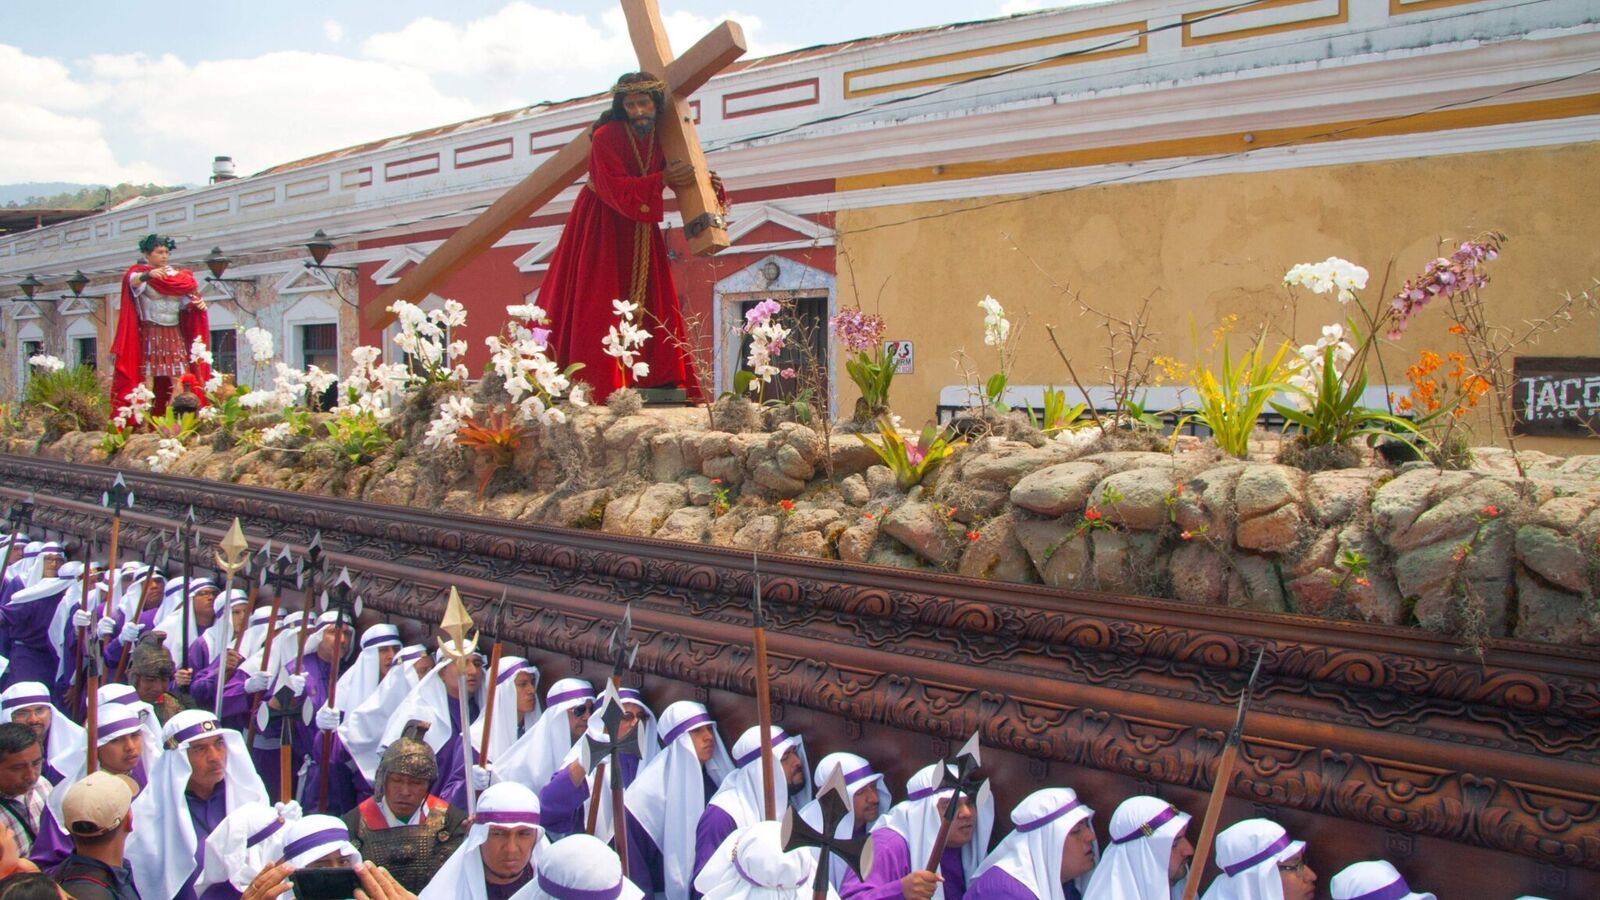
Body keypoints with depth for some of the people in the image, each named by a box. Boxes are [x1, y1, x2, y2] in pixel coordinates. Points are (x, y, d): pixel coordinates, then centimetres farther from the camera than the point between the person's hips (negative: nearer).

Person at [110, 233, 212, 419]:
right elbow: (133, 281, -21)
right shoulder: (140, 272, 2)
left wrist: (197, 303, -9)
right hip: (150, 333, -5)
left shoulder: (178, 276, 17)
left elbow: (185, 300, 14)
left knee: (180, 378, -5)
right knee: (148, 376, -12)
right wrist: (148, 274, -43)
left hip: (175, 334, 5)